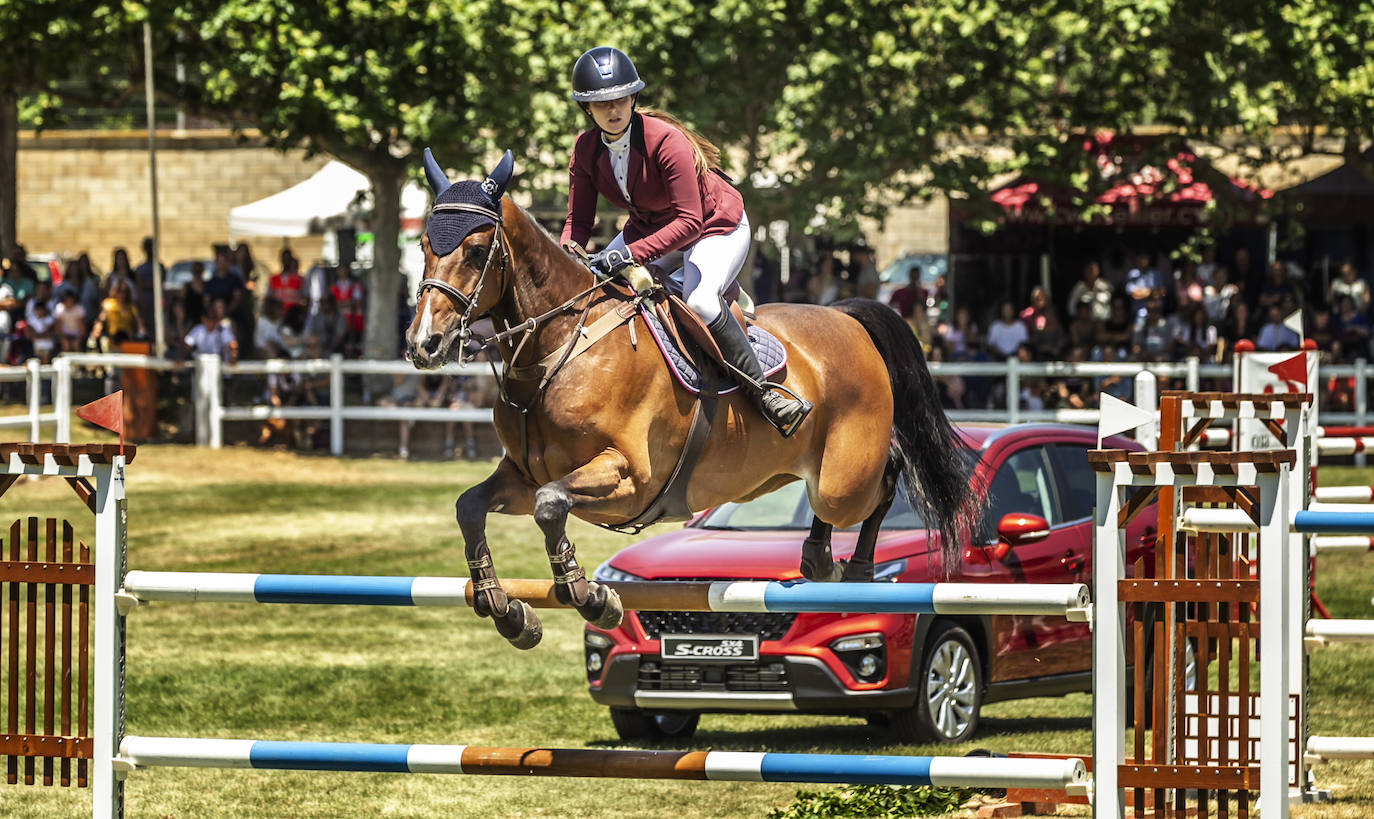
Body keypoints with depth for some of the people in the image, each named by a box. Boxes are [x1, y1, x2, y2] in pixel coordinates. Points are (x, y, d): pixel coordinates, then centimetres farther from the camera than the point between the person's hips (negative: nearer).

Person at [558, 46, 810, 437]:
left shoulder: (666, 141, -31)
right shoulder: (586, 150, -12)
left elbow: (688, 221, -34)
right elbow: (578, 220, -8)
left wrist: (630, 255, -44)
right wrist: (568, 252, -31)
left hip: (717, 226, -7)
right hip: (649, 227, 7)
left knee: (699, 301, -33)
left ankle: (763, 392, -23)